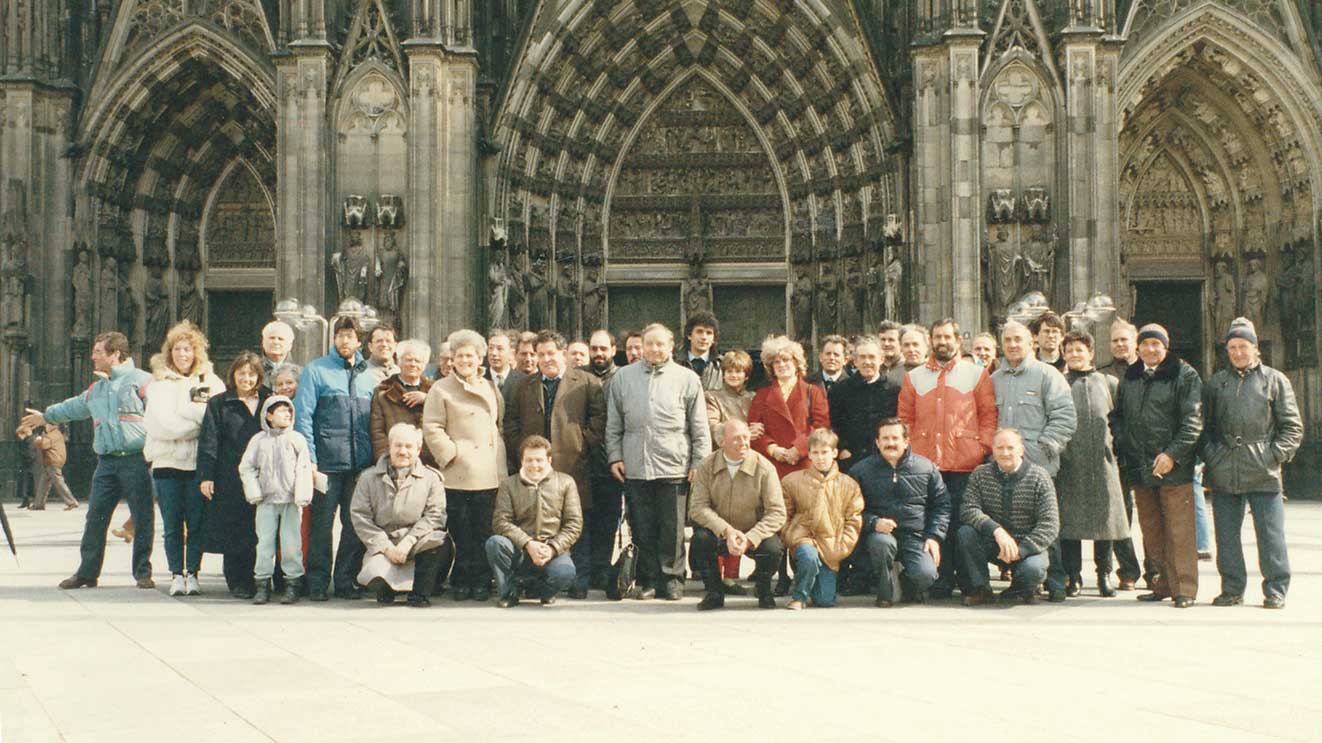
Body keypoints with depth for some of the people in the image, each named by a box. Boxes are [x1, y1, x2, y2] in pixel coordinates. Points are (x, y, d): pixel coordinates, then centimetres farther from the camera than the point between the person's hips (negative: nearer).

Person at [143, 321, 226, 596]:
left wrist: (186, 411, -9)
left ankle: (192, 573, 8)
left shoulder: (211, 382, 10)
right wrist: (199, 421, -9)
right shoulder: (160, 383, 8)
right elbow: (159, 424, -5)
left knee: (196, 522, -1)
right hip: (167, 461, 0)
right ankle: (176, 575, 9)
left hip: (198, 462, 0)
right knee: (172, 525, 2)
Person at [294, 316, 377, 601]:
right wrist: (309, 458, -11)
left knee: (356, 524, 5)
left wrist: (373, 457, 9)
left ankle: (345, 580, 14)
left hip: (361, 464, 4)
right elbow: (302, 416, -3)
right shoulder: (316, 371, 3)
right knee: (322, 523, -1)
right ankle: (317, 582, 7)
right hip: (327, 462, -4)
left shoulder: (369, 377, 16)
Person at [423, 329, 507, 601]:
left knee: (484, 532, 4)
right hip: (457, 474, -3)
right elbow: (432, 428, -2)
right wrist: (451, 453, -9)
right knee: (460, 533, -1)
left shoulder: (491, 388, 16)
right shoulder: (441, 389, 3)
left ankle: (482, 582, 10)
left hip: (488, 474, 4)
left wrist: (500, 463, 11)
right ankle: (460, 583, 7)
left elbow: (500, 425, 22)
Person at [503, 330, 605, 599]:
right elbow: (511, 422, 18)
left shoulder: (586, 383, 6)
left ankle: (579, 583, 4)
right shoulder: (525, 387, 19)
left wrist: (584, 445, -5)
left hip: (574, 465, -3)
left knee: (578, 527, -2)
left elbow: (599, 416, 0)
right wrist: (520, 449, 5)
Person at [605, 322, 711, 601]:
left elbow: (700, 427, 5)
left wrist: (699, 462, 0)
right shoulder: (623, 377, 12)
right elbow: (614, 423, 15)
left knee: (672, 530, 1)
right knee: (642, 529, 4)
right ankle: (648, 581, 13)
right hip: (635, 467, 2)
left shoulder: (687, 379, 6)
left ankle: (672, 580, 10)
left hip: (674, 466, -2)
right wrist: (615, 456, 8)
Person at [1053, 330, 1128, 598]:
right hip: (1069, 461, -1)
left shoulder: (1108, 383, 12)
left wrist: (1116, 444, 5)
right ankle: (1072, 576, 7)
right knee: (1069, 518, -1)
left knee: (1104, 514, 3)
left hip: (1102, 460, 1)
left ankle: (1104, 574, 14)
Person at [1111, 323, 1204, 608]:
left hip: (1174, 467, -6)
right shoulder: (1129, 378, 15)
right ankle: (1165, 584, 20)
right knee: (1151, 532, 11)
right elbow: (1116, 416, 23)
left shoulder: (1184, 376, -3)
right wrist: (1122, 446, 7)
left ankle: (1185, 588, -1)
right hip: (1139, 468, 6)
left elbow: (1193, 420, -9)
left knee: (1179, 531, -6)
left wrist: (1172, 454, -17)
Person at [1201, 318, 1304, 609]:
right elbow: (1204, 425, 18)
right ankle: (1232, 588, 16)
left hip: (1263, 474, -3)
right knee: (1226, 535, 6)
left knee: (1271, 534, -2)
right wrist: (1210, 455, 4)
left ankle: (1275, 590, 7)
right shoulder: (1216, 383, 14)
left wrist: (1276, 454, -6)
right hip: (1224, 474, 3)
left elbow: (1293, 427, 6)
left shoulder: (1275, 380, 7)